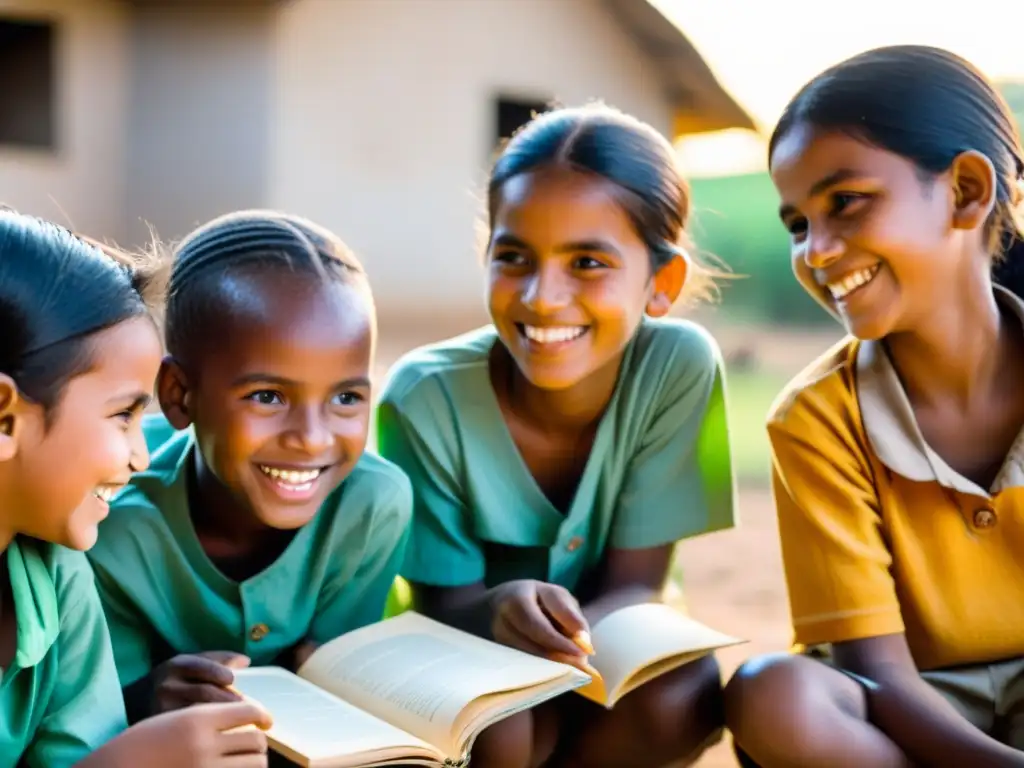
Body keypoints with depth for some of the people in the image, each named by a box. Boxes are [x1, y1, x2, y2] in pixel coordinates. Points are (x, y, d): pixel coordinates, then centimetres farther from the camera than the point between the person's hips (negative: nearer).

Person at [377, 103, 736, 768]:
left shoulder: (678, 366, -21)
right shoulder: (427, 395, -23)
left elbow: (634, 587, -16)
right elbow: (443, 602, -15)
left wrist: (569, 632, -40)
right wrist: (499, 610, -40)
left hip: (604, 647, 2)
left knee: (684, 695, -28)